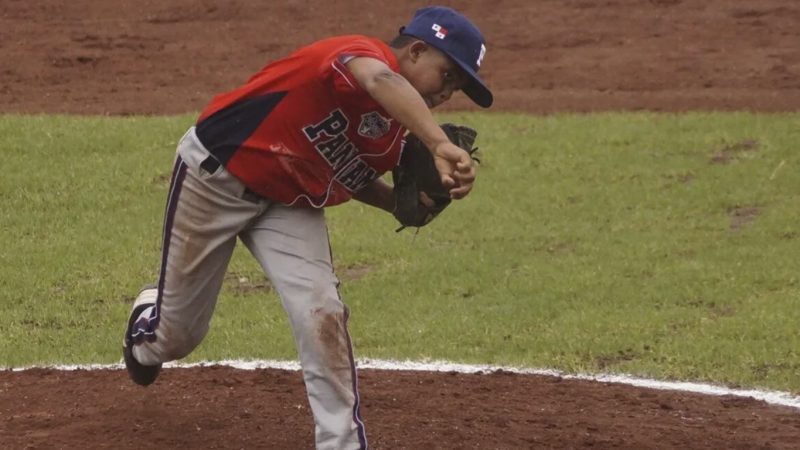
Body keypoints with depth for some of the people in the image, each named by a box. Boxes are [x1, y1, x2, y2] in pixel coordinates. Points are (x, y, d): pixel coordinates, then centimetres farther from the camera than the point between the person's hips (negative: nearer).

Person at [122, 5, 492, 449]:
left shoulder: (397, 125, -4)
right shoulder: (360, 51, -30)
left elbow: (352, 177, 11)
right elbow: (380, 82, -55)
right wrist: (440, 144, -70)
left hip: (289, 204, 6)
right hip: (214, 174, -6)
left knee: (321, 313, -15)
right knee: (179, 335, 11)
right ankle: (149, 323, 49)